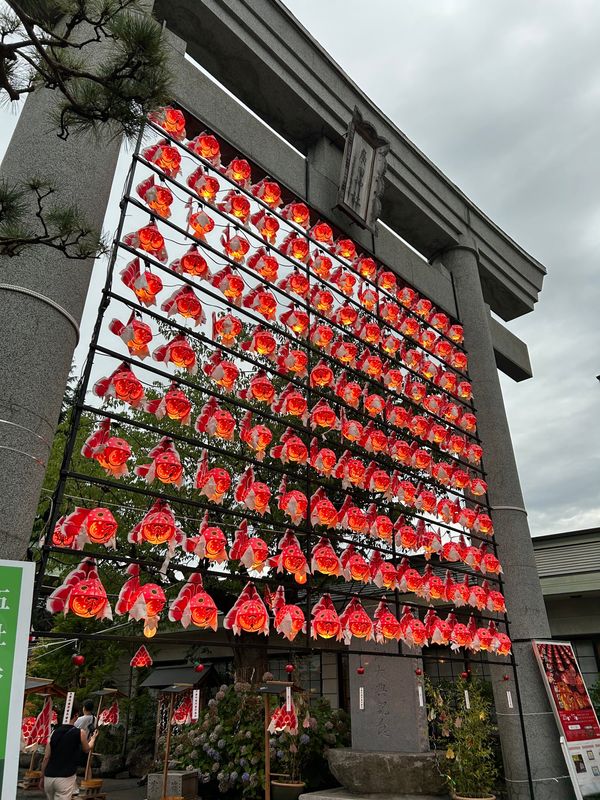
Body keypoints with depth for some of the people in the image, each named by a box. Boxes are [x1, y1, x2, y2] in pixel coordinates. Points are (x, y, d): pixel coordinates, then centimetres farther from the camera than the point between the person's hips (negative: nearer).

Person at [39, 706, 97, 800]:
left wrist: (42, 777, 19)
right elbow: (87, 749, 16)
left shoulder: (54, 732, 5)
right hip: (65, 778, -5)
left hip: (49, 777, 5)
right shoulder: (80, 733, -3)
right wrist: (93, 738, 35)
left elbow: (46, 758, 6)